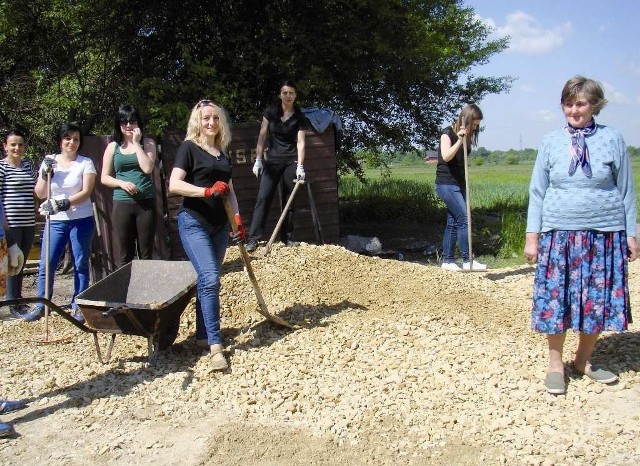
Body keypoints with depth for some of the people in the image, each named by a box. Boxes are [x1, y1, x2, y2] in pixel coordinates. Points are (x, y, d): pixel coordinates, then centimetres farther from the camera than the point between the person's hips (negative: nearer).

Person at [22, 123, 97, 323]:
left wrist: (64, 203, -24)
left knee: (81, 265, 3)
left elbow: (86, 192, -11)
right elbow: (40, 194, 8)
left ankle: (77, 306, 13)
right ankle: (41, 305, 14)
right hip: (55, 221, 2)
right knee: (46, 264, 1)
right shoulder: (49, 161, 8)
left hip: (81, 220, -2)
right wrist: (45, 174, -8)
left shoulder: (85, 163, -1)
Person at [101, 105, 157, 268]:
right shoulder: (113, 147, 10)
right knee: (125, 255, 4)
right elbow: (104, 177, 10)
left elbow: (148, 168, -9)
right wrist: (122, 183, -8)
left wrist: (136, 143, -5)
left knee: (146, 253, 1)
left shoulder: (147, 143, 7)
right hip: (122, 204, 1)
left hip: (146, 203, -1)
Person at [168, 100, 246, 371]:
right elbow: (174, 185, -14)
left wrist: (237, 219, 10)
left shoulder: (223, 152, 16)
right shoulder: (188, 148, -4)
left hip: (219, 224, 7)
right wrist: (207, 190, -25)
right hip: (194, 222, -6)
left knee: (208, 280, 11)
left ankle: (203, 334, 23)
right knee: (210, 279, -16)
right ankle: (215, 345, -13)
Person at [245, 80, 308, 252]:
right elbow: (262, 136, 2)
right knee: (263, 197, -8)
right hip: (272, 160, 0)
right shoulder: (270, 112, 0)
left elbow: (300, 142, -9)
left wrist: (300, 166, -19)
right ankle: (253, 238, -10)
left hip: (291, 161, 0)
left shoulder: (299, 117, -3)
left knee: (289, 199, 4)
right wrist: (258, 159, -4)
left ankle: (287, 237, 13)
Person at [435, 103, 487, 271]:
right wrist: (459, 141, -35)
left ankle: (448, 260, 13)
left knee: (453, 222, 8)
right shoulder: (448, 133, -11)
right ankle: (468, 260, -8)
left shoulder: (466, 136, 11)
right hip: (446, 184, -8)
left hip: (459, 185, 8)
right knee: (464, 220, -12)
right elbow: (446, 156, -27)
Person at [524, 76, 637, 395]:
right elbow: (537, 191, 5)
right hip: (559, 233, 0)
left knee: (599, 300, 6)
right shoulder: (551, 142, 3)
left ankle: (584, 360, 25)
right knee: (556, 298, 0)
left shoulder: (612, 139, 2)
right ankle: (555, 363, 16)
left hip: (604, 234, 0)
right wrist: (532, 235, 0)